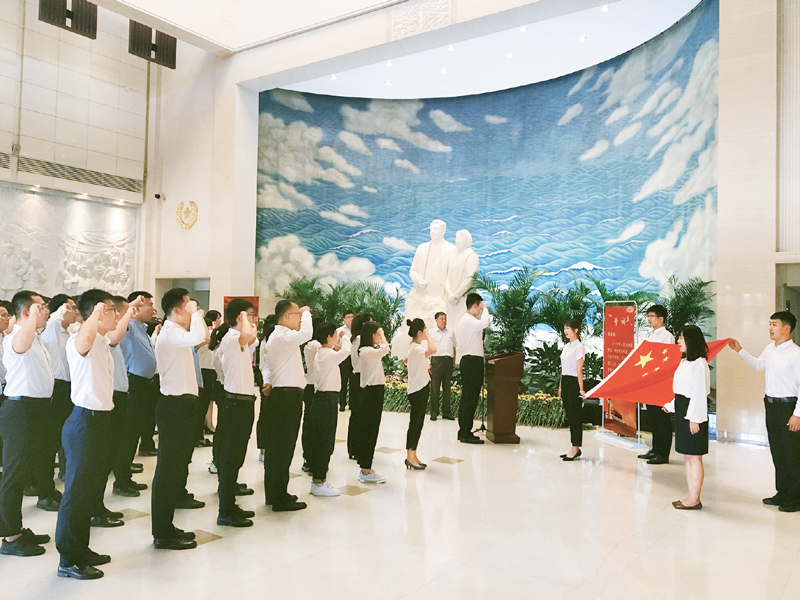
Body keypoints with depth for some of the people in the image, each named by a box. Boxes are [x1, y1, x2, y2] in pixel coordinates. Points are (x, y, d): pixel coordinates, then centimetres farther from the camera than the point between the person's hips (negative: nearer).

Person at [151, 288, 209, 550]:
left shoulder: (176, 332, 17)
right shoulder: (170, 333, -15)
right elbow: (197, 337, -34)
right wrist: (195, 314, -20)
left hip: (181, 403, 11)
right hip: (174, 405, -11)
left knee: (178, 462, 16)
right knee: (168, 469, -5)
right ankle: (163, 534, 1)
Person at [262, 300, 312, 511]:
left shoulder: (277, 336, 19)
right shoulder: (282, 336, -15)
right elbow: (305, 334, -32)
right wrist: (306, 313, -18)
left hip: (282, 396, 11)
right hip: (288, 397, -11)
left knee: (276, 446, 15)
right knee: (283, 448, -5)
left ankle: (274, 494, 24)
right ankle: (280, 499, 2)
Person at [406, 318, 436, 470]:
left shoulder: (418, 346, 14)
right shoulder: (415, 348, -18)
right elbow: (432, 350, -35)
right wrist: (428, 336, -21)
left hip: (422, 388, 10)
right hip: (417, 390, -10)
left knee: (418, 423, 13)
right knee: (415, 422, -4)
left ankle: (413, 456, 19)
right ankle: (410, 457, 3)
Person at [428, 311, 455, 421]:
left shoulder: (450, 333, 18)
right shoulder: (431, 333, 7)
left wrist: (454, 363, 13)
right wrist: (429, 363, -5)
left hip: (449, 360, 4)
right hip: (437, 360, -3)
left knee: (447, 387, 6)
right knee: (435, 387, -3)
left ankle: (446, 412, 13)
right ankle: (434, 412, 3)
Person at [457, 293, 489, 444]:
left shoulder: (468, 320, 20)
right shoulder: (467, 320, -13)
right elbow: (484, 323, -29)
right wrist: (484, 309, -16)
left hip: (471, 362, 11)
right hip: (471, 362, -11)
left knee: (468, 398, 12)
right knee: (470, 398, -9)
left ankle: (464, 431, 17)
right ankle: (465, 434, -7)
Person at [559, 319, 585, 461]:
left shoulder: (579, 347, -9)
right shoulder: (566, 347, 15)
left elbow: (579, 370, -14)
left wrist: (581, 389, -15)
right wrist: (560, 386, 18)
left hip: (573, 382, -8)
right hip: (565, 382, 8)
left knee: (575, 416, -3)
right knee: (570, 416, 10)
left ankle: (575, 449, 1)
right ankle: (576, 449, 16)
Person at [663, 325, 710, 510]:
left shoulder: (699, 364, -15)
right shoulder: (684, 361, 14)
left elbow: (699, 392, -19)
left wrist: (694, 418, -21)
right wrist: (671, 405, 21)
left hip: (693, 413, -10)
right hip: (681, 410, 10)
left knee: (694, 456, -2)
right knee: (687, 456, 13)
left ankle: (694, 499, 5)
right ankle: (691, 496, 21)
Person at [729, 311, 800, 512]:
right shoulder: (770, 350, 7)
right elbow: (757, 365, 28)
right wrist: (740, 350, 20)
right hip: (771, 404, 8)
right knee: (777, 451, 15)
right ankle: (783, 493, 28)